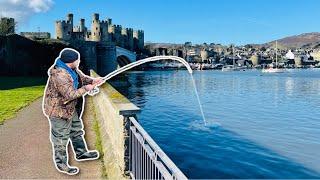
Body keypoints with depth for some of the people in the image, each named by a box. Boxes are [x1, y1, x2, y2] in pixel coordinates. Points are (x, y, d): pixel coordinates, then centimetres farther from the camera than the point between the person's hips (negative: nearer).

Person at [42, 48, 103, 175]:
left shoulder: (73, 69, -1)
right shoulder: (59, 75, -31)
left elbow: (82, 77, 14)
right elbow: (70, 95, -33)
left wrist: (92, 81, -4)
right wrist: (85, 89, -21)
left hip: (71, 108, 10)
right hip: (58, 110, -10)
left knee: (76, 130, 23)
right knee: (61, 138, 5)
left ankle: (81, 153, 41)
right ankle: (61, 164, 21)